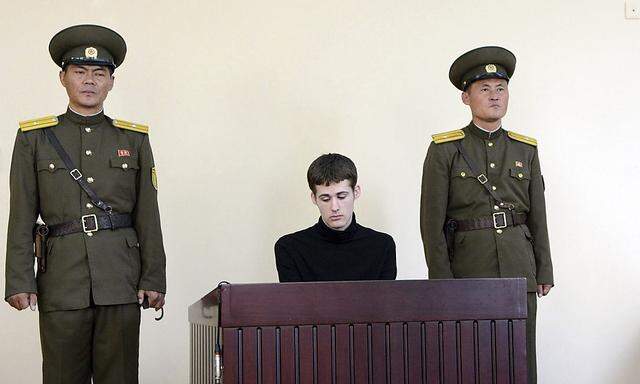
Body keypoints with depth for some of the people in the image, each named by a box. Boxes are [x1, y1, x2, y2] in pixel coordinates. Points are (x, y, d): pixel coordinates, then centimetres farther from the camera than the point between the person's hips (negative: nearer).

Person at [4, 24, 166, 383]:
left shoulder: (134, 139, 10)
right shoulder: (34, 138, 7)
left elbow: (148, 216, 6)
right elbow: (22, 217, 3)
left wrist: (154, 278, 0)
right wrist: (19, 282, -5)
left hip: (121, 276, 1)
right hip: (62, 278, 0)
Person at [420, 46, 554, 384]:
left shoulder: (526, 150, 12)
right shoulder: (444, 150, 0)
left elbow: (538, 215, 13)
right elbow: (431, 220, -4)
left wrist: (544, 272, 8)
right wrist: (442, 280, -9)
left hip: (520, 269, 3)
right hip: (468, 268, -3)